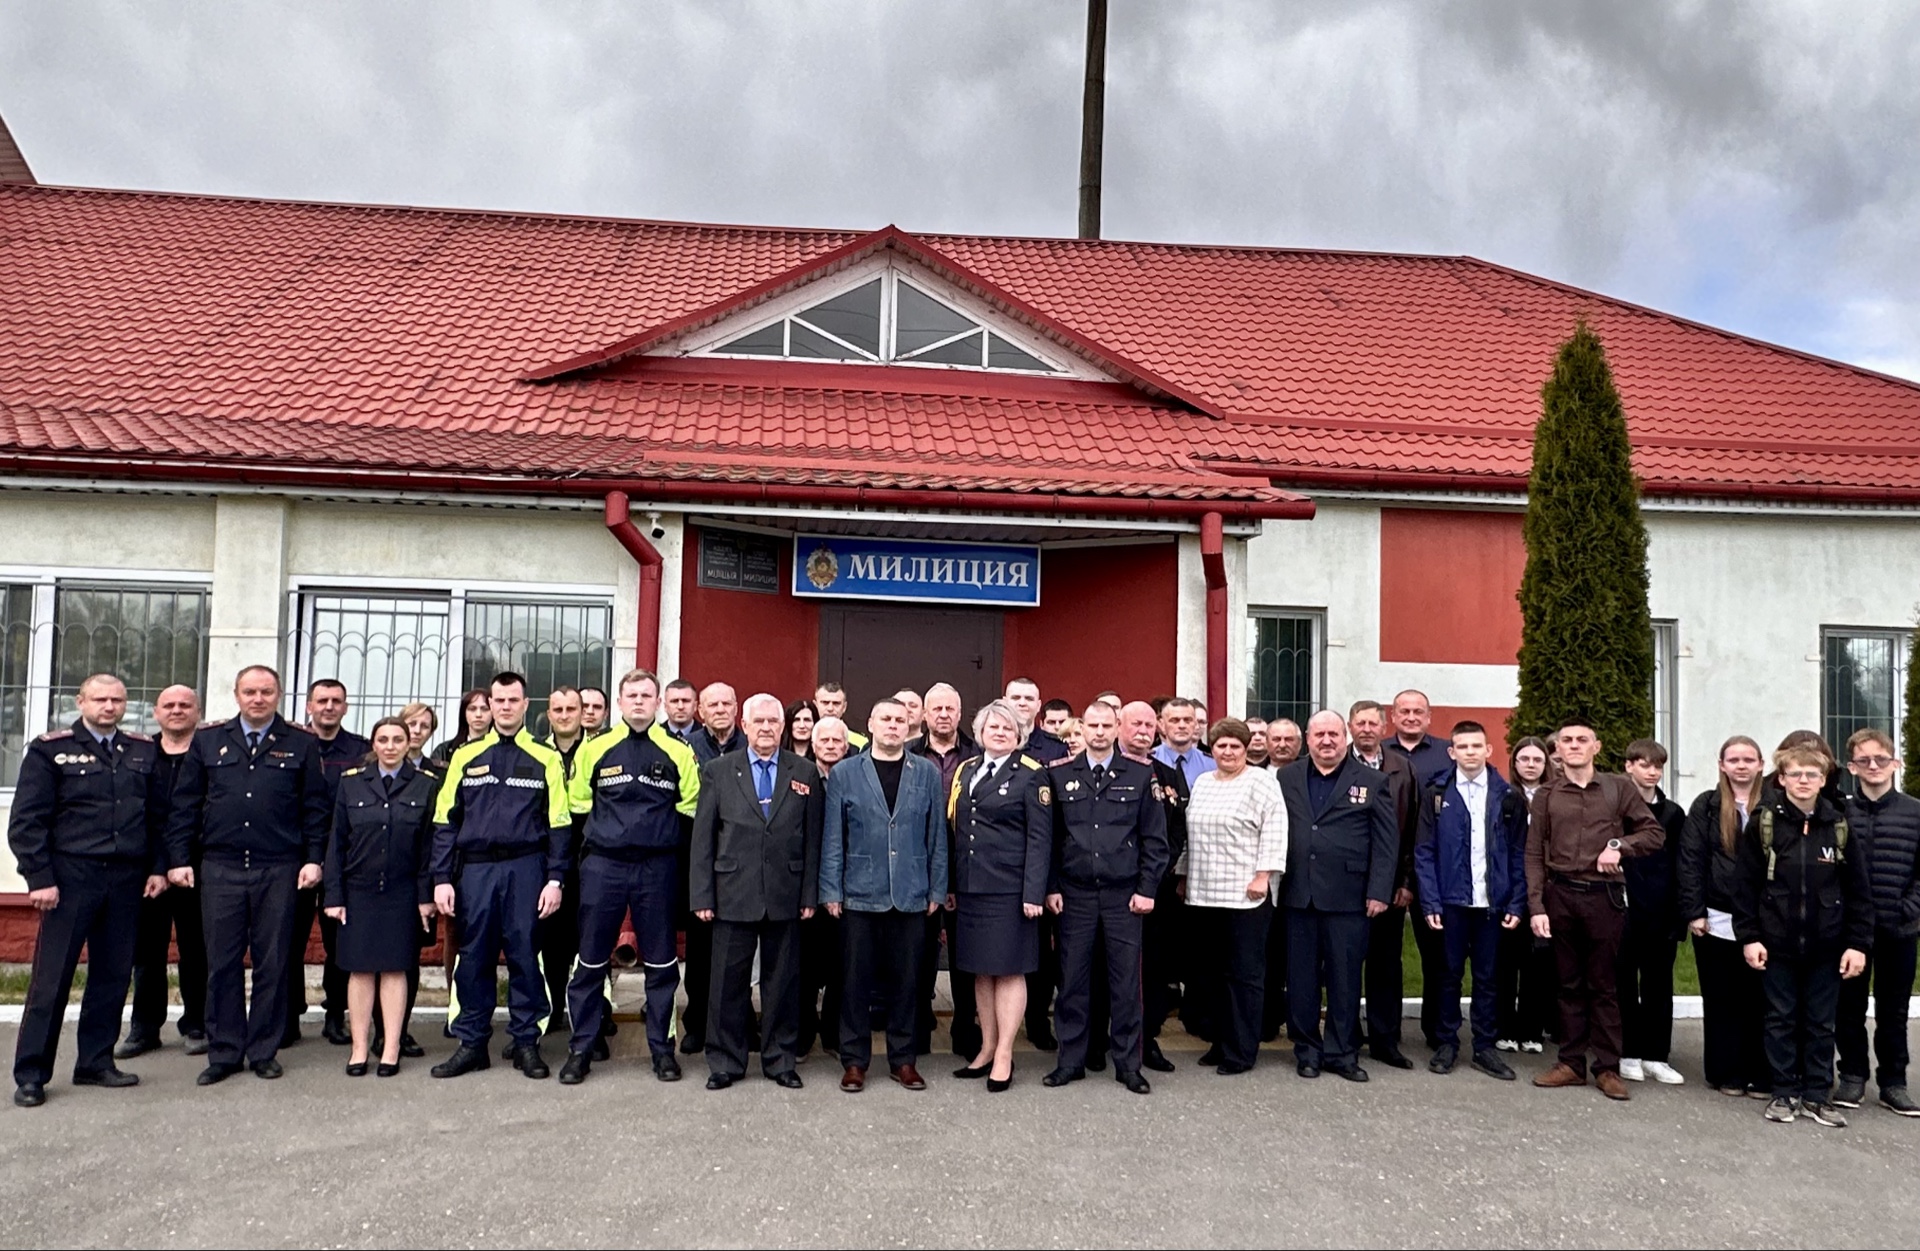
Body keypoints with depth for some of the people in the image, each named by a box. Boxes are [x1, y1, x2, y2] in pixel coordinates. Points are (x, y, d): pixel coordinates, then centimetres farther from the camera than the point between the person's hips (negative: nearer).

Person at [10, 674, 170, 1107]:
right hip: (71, 876, -3)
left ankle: (96, 1063, 20)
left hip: (127, 879, 4)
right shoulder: (49, 750, 0)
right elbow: (27, 822, -3)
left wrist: (158, 868, 4)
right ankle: (30, 1075, 10)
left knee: (113, 975, 8)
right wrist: (40, 878, -9)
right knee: (51, 978, 0)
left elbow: (159, 815, 12)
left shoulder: (144, 752, 10)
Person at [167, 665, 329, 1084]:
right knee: (222, 963, 5)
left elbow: (316, 808, 3)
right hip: (220, 868, 1)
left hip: (278, 870, -1)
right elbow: (184, 804, 9)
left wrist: (313, 859, -4)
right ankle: (224, 1052, 15)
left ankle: (264, 1051, 15)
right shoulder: (207, 741, 9)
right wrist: (179, 858, 2)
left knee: (272, 964, 4)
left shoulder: (301, 745, 5)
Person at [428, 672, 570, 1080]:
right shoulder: (465, 757, 10)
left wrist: (554, 879, -5)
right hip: (475, 868, 2)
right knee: (474, 956, 5)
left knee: (524, 955, 3)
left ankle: (525, 1042, 14)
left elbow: (558, 824, 2)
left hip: (526, 868, -1)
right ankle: (471, 1043, 17)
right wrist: (442, 879, 0)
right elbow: (445, 822, 8)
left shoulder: (545, 759, 5)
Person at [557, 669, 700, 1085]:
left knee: (661, 962, 7)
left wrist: (662, 836, -2)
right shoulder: (595, 749, 4)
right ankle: (581, 1048, 17)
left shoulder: (678, 753, 3)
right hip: (603, 865, 0)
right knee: (591, 960, 5)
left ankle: (662, 1048, 17)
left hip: (657, 867, 0)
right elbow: (577, 805, 10)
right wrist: (599, 836, 4)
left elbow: (690, 809, 6)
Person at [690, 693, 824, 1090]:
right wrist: (702, 895, -3)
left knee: (783, 981, 9)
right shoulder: (717, 771, 3)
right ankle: (725, 1062, 20)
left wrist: (810, 893, 0)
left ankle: (779, 1060, 22)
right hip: (733, 894, -1)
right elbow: (703, 837, 2)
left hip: (786, 895, 1)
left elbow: (813, 839, 4)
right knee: (729, 981, 6)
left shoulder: (805, 774, 5)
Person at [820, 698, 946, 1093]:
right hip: (859, 895, -1)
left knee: (906, 981, 8)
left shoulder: (928, 774, 5)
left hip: (912, 896, 1)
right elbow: (833, 838, 2)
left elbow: (937, 836, 6)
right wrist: (830, 891, -2)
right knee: (855, 980, 5)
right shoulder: (844, 774, 3)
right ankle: (854, 1060, 17)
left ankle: (903, 1059, 20)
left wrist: (937, 889, 3)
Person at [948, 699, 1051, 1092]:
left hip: (1009, 889, -5)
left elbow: (1040, 838, -8)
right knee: (980, 971, 12)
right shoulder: (964, 771, 12)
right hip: (969, 888, 5)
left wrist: (1034, 892, -15)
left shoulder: (1031, 775, -4)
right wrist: (949, 885, 7)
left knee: (1009, 969, 2)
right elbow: (954, 830, 12)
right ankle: (986, 1048, 23)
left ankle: (1004, 1055, 10)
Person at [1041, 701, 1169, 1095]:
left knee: (1126, 981, 5)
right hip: (1075, 895, 1)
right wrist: (1051, 887, 0)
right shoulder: (1060, 775, 5)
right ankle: (1071, 1060, 17)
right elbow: (1050, 837, 6)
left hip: (1123, 896, -1)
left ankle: (1127, 1063, 16)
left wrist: (1147, 889, -4)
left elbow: (1154, 839, 2)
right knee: (1073, 979, 6)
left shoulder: (1140, 776, 2)